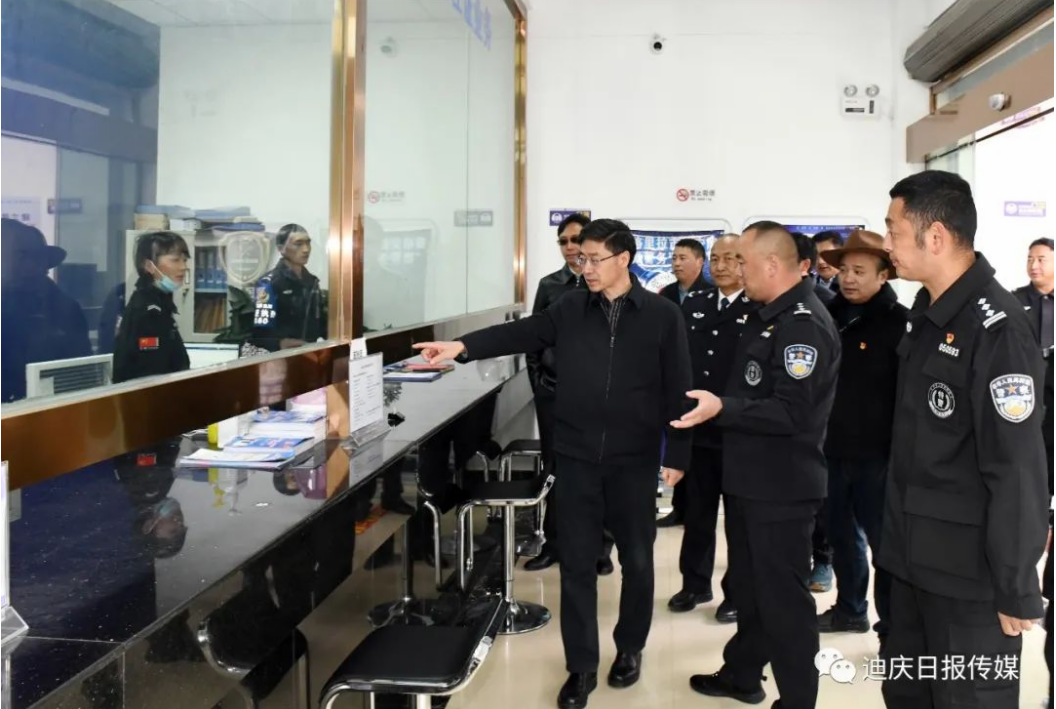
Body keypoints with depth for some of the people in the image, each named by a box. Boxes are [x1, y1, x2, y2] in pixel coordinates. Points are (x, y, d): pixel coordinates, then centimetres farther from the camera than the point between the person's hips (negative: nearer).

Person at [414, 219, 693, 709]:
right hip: (577, 455, 2)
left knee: (636, 558, 13)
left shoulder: (662, 315, -5)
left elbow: (677, 389, -4)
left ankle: (630, 647, 35)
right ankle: (581, 665, 20)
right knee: (577, 561, 6)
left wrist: (677, 454, -4)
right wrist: (463, 347, -19)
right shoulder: (570, 309, 3)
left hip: (634, 458, -1)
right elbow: (522, 334, -5)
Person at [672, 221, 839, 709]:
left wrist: (721, 408, -29)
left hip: (782, 487, -10)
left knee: (783, 596, 3)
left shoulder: (804, 324, -21)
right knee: (748, 585, 22)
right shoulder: (769, 315, 10)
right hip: (750, 478, 10)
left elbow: (793, 412, -27)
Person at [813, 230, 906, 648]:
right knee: (842, 534, 17)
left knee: (884, 541, 5)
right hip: (833, 449, 6)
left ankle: (893, 627, 18)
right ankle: (850, 609, 34)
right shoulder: (830, 314, 5)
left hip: (877, 453, -5)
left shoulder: (899, 322, -10)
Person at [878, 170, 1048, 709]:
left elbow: (1018, 469, -21)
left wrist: (1017, 588, -17)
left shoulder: (996, 329, -20)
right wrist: (899, 533, 16)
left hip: (969, 574, -8)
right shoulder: (927, 310, 6)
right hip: (915, 558, 8)